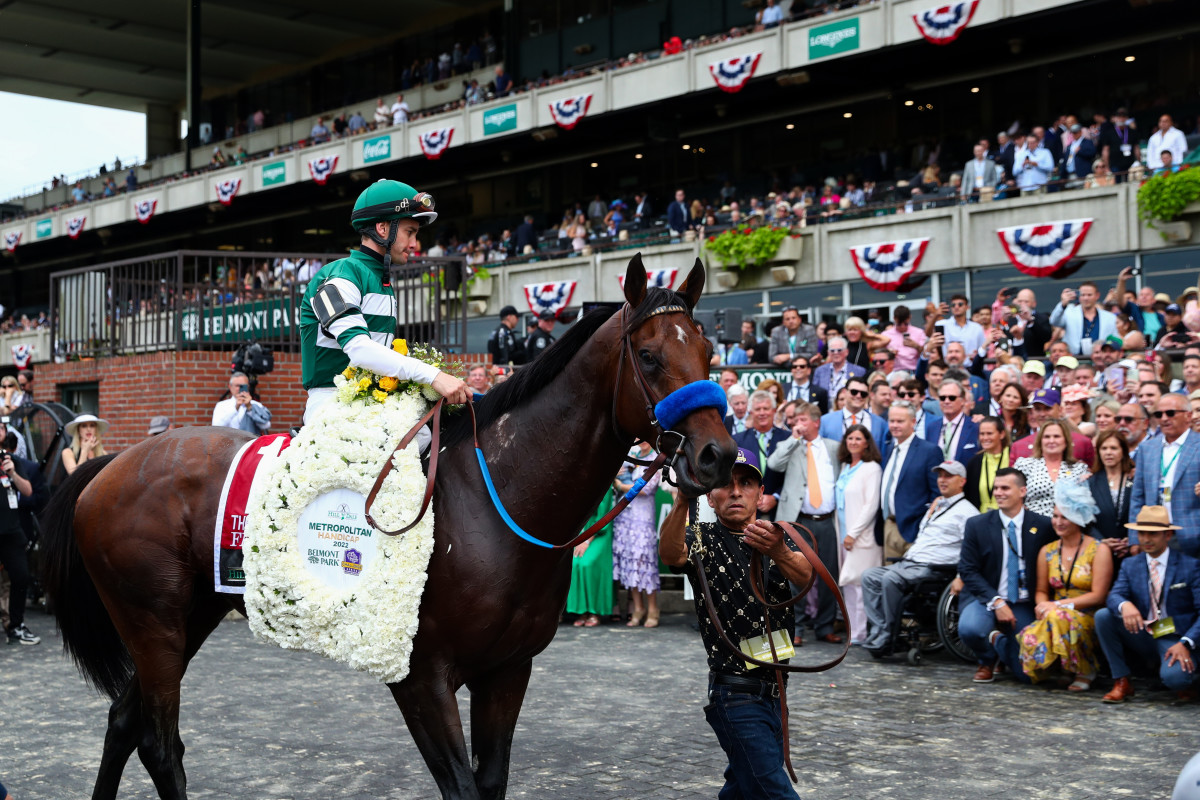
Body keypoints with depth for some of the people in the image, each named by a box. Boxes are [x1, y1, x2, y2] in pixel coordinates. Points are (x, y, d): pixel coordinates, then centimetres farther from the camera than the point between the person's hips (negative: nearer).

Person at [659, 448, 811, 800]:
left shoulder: (777, 536, 8)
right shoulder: (704, 540, -4)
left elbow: (804, 576, -14)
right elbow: (670, 553, -29)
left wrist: (778, 552, -38)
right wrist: (682, 501, -48)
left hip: (773, 689, 6)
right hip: (736, 694, -6)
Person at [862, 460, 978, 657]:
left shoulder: (966, 511, -2)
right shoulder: (935, 506, 27)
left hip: (932, 569, -9)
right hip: (908, 563, 9)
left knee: (890, 578, -32)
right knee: (869, 576, -10)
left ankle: (887, 639, -22)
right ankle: (878, 632, -19)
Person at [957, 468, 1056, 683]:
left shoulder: (1043, 526, -2)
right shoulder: (976, 525, -2)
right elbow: (968, 570, -5)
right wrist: (996, 602, -15)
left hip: (1024, 605, 1)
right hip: (986, 598, 0)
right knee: (969, 629, -33)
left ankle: (998, 639, 22)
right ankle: (987, 660, 5)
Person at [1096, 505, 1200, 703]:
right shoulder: (1130, 565, 8)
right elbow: (1114, 596, -7)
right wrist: (1125, 605, -34)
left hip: (1175, 640, -4)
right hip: (1142, 637, 4)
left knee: (1174, 677, -36)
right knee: (1103, 615, -19)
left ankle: (1183, 679, 5)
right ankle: (1121, 682, -10)